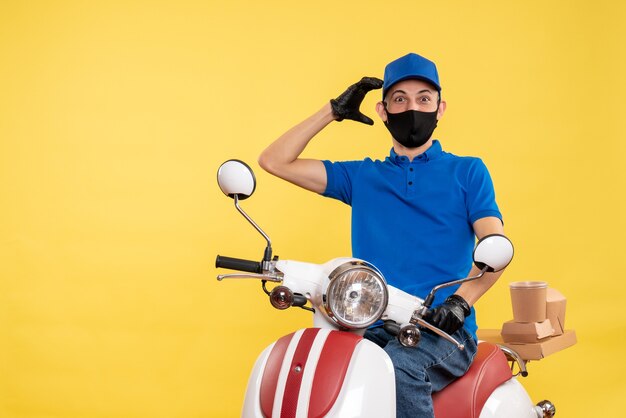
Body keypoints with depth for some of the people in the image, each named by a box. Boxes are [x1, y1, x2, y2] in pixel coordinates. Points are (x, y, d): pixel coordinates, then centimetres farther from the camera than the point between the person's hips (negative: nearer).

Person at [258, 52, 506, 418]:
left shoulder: (467, 172, 11)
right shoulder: (362, 177, 19)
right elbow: (275, 161, 17)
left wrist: (460, 301, -20)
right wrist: (333, 111, 13)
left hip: (443, 332, -2)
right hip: (373, 329, 3)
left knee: (399, 367, -36)